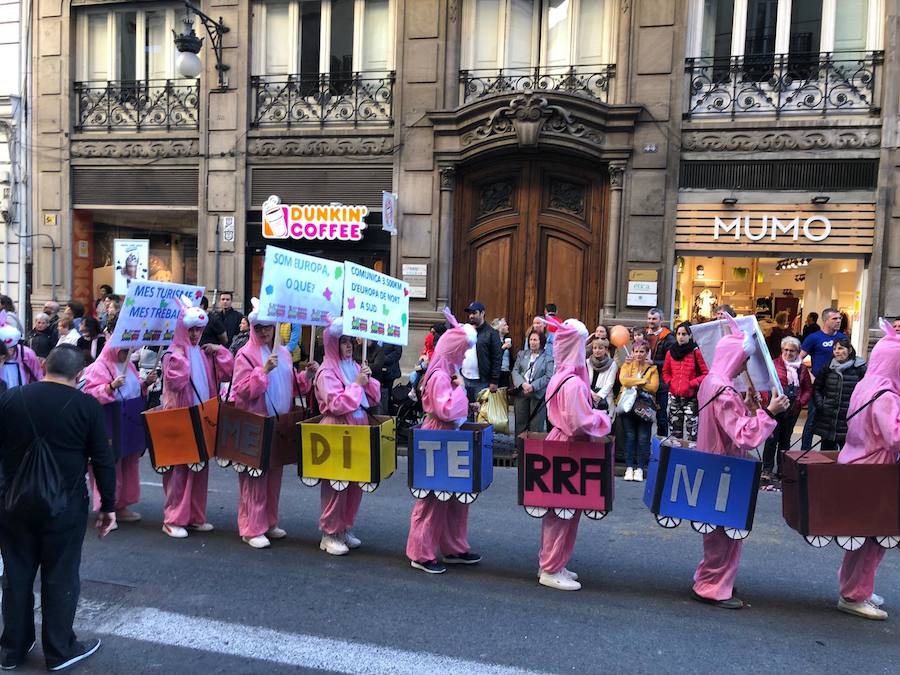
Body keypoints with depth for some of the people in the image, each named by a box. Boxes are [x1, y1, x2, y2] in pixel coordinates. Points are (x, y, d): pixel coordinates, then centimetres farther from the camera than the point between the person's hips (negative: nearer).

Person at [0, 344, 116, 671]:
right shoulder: (87, 405, -10)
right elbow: (104, 461, -8)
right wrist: (108, 505, 2)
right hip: (65, 505, -3)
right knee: (60, 578, 9)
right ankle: (60, 651, 21)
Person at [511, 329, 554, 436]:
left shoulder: (548, 358, 3)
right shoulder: (522, 354, 14)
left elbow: (548, 377, -6)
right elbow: (515, 371, 5)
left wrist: (533, 386, -17)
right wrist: (523, 384, -13)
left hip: (538, 395, -3)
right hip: (521, 392, 3)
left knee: (536, 425, -1)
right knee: (520, 423, 8)